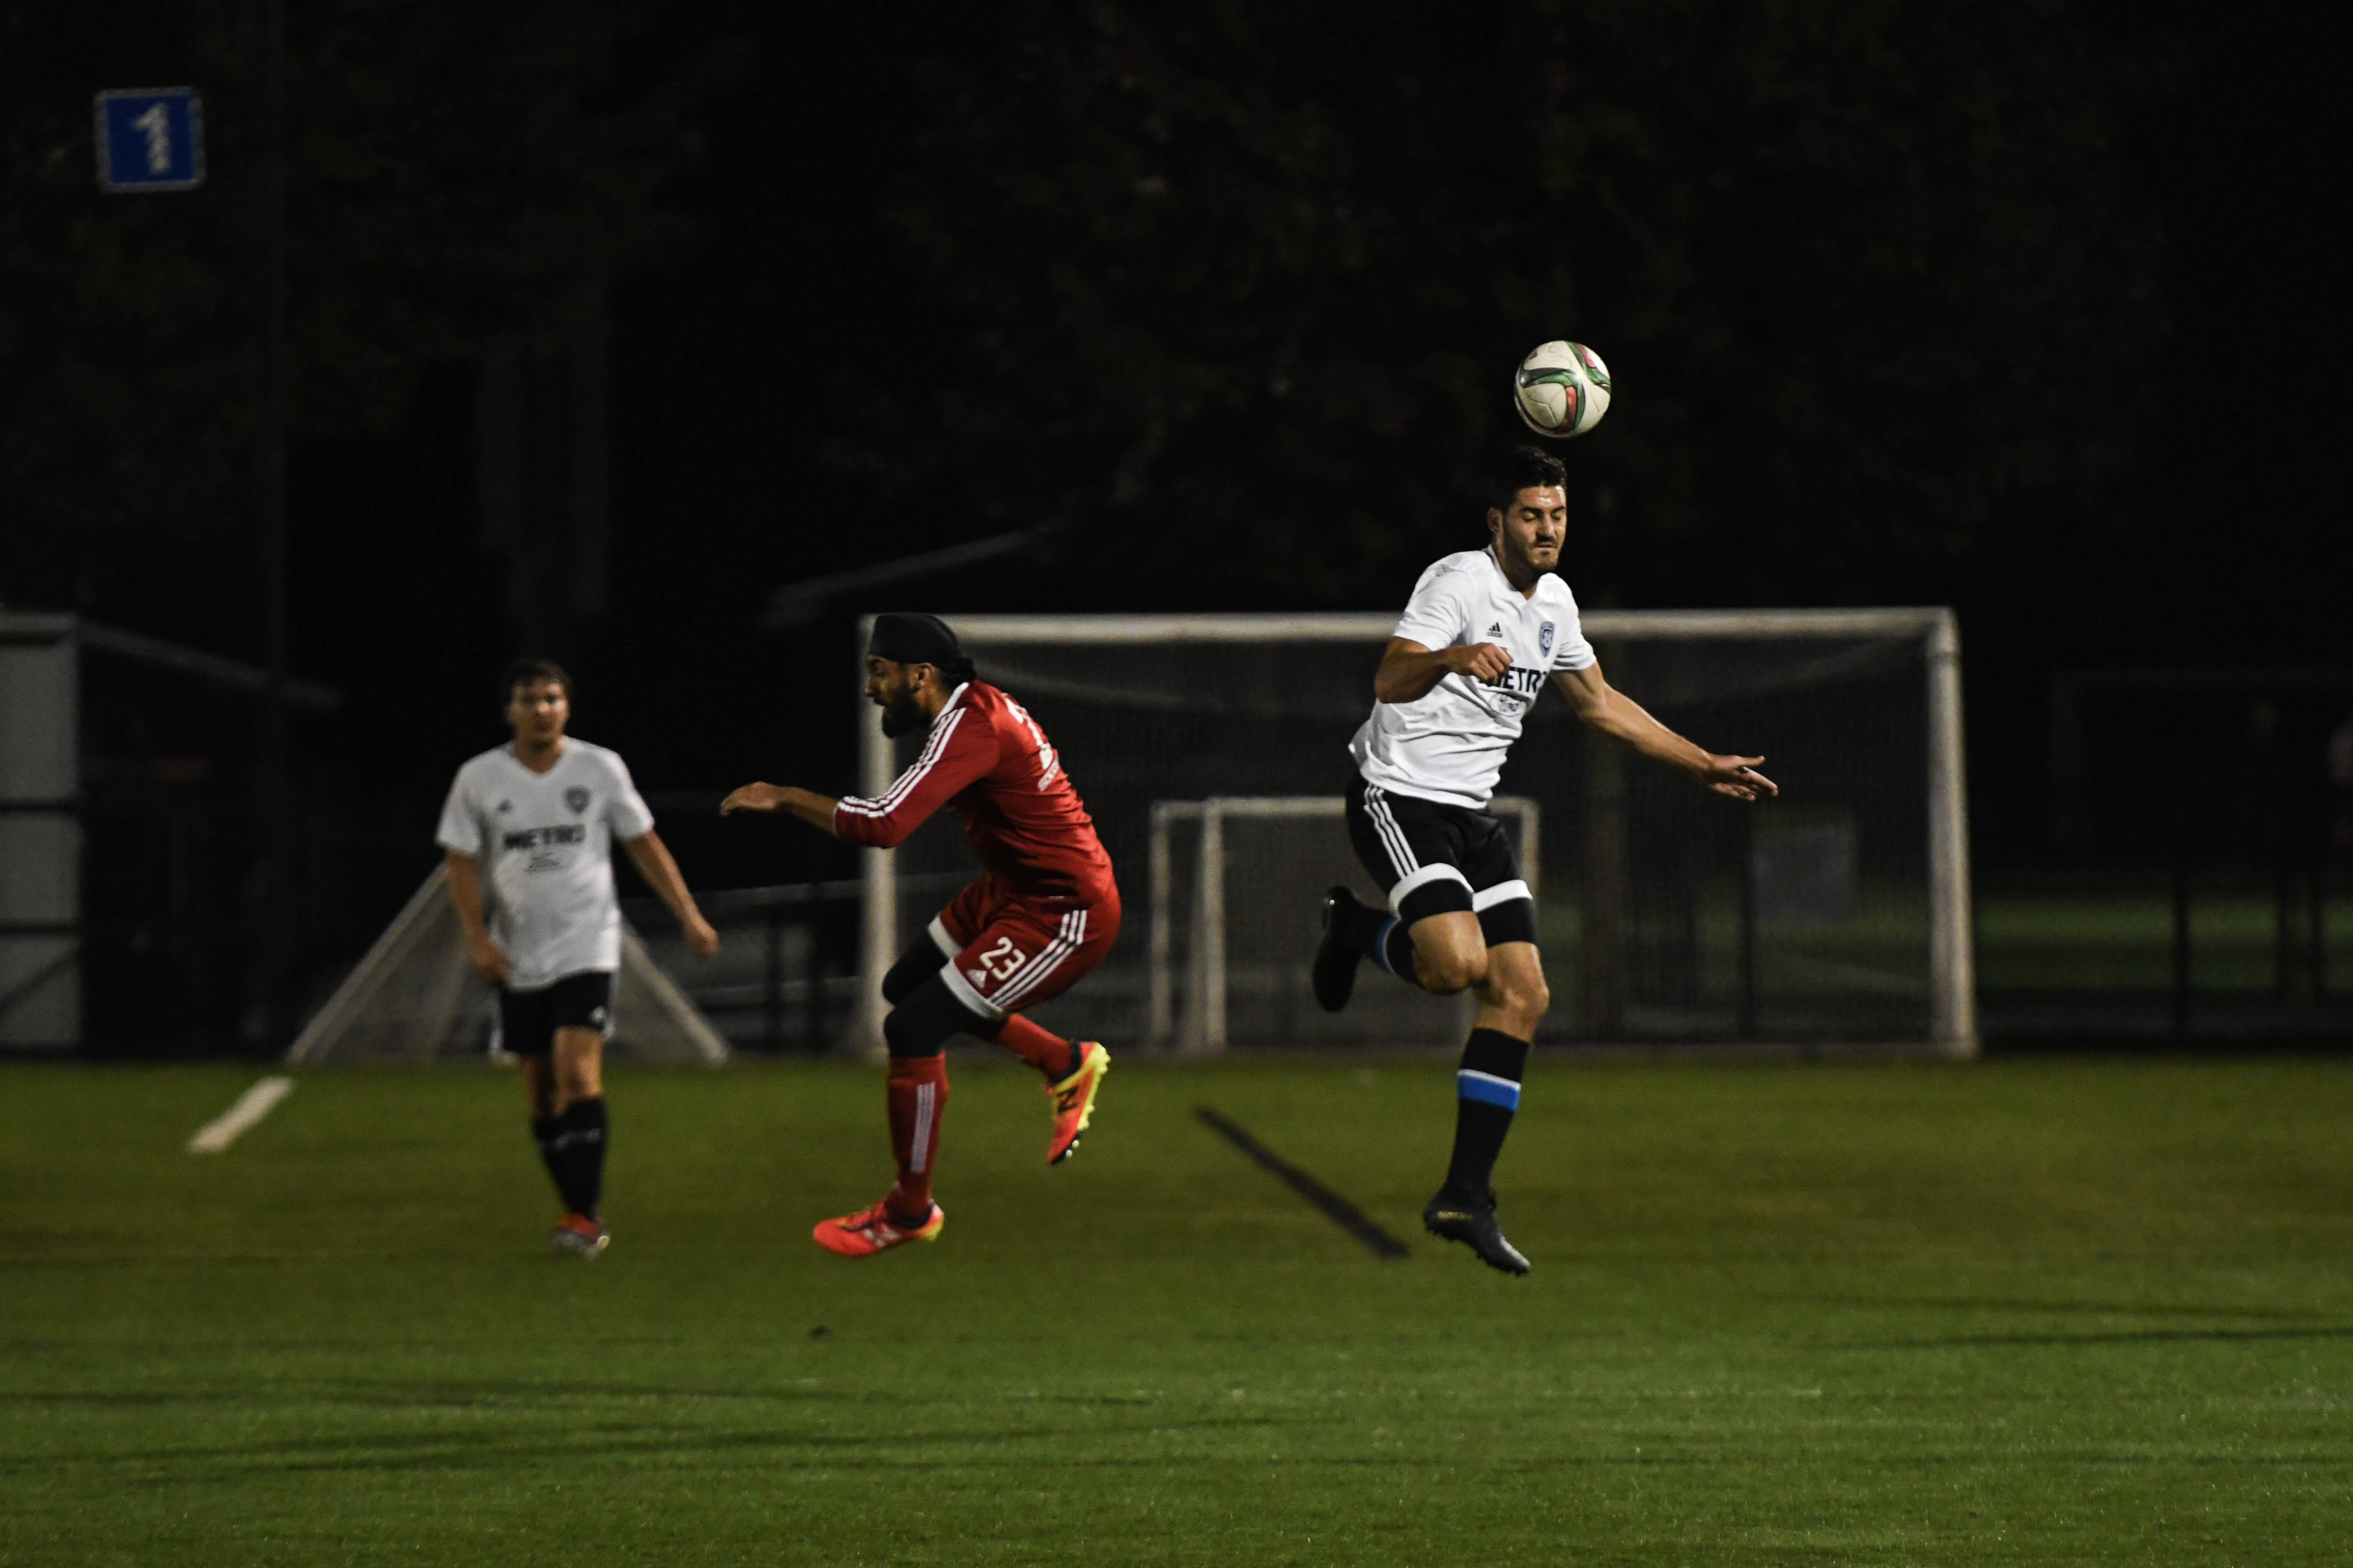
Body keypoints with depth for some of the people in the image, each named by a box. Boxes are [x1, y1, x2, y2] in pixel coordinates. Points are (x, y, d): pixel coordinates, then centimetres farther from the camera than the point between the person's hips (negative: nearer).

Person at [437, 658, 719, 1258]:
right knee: (541, 1091, 4)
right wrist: (477, 937, -7)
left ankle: (586, 1217, -18)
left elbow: (644, 845, 8)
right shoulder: (480, 779, 2)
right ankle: (582, 1215, 16)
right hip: (519, 957, 3)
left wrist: (690, 915, 4)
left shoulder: (600, 769, 1)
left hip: (587, 945, -3)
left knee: (578, 1072, -18)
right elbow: (460, 863, 5)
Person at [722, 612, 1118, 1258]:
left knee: (914, 1030, -9)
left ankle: (910, 1212, 5)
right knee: (908, 987, 18)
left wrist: (784, 798, -25)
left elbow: (883, 823, -34)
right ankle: (1067, 1064, 27)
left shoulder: (971, 730, -26)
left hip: (1063, 914, -10)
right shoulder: (978, 708, 5)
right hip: (1015, 890, 10)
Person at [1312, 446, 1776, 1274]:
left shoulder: (1554, 601, 11)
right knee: (1457, 961, -28)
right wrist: (1453, 658, -48)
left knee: (1523, 995, -3)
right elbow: (1388, 682, -27)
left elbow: (1599, 701, 26)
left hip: (1472, 813, 8)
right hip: (1398, 795, -8)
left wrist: (1702, 765, 26)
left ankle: (1466, 1198, 1)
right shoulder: (1458, 583, -14)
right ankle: (1358, 928, 7)